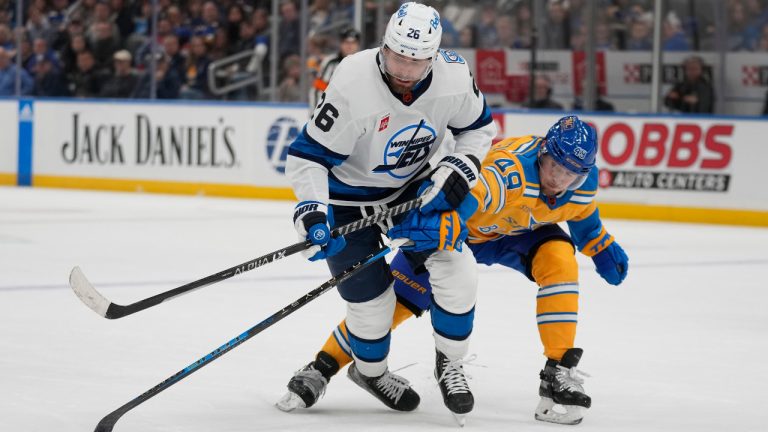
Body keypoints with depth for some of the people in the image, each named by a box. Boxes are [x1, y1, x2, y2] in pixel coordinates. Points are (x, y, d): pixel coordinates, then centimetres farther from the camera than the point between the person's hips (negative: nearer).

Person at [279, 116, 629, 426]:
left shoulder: (584, 180, -20)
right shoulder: (510, 171, -43)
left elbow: (582, 215, 7)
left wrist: (603, 250, 12)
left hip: (517, 231, 4)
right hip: (463, 224, -4)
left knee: (559, 259, -25)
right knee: (400, 295, -9)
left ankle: (560, 371, -18)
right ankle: (322, 369, 4)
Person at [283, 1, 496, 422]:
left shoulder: (455, 76, -21)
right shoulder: (352, 85, -35)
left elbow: (478, 128, -1)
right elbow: (308, 155, -28)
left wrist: (453, 174, -15)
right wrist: (312, 213, -40)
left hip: (415, 187, 4)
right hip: (349, 199, -4)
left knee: (455, 272, -8)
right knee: (371, 296, -2)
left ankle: (450, 364, 17)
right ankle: (370, 371, 32)